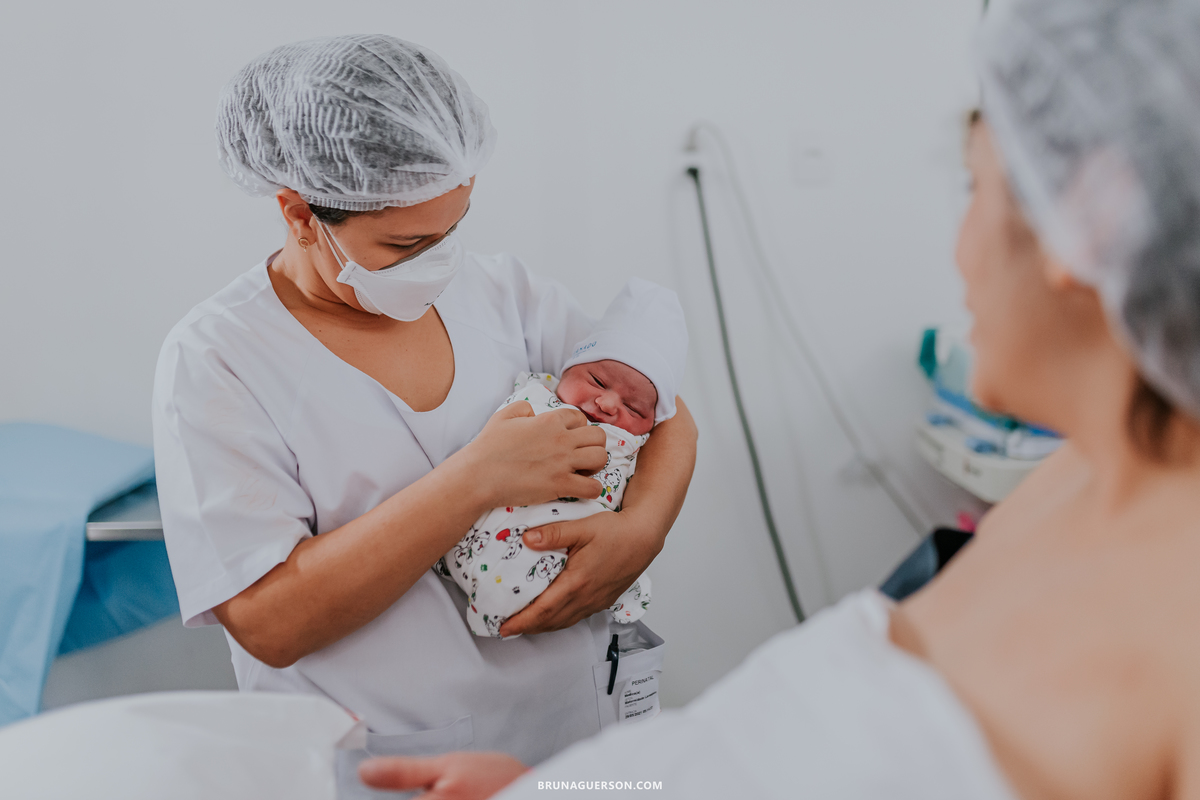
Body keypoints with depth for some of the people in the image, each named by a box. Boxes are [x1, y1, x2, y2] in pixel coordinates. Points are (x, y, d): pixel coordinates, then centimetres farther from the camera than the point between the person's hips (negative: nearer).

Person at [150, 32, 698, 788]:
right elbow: (270, 622, -19)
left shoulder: (499, 290, 3)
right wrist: (476, 479, -23)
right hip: (378, 773, -2)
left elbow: (664, 414, 9)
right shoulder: (215, 360, -12)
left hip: (565, 734, 3)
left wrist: (641, 529, -13)